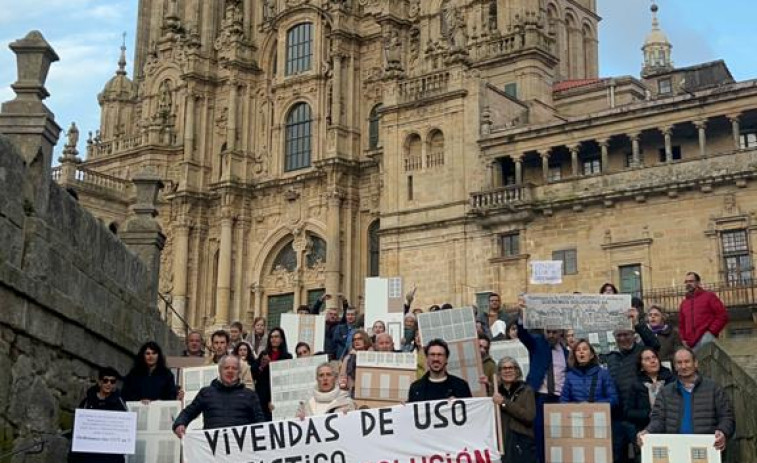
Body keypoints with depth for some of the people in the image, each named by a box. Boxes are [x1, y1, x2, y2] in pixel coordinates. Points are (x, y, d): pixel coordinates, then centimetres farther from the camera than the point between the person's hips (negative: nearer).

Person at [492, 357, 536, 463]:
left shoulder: (526, 390, 3)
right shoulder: (496, 391, 12)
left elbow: (530, 416, -12)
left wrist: (504, 403, -13)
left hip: (522, 446, -3)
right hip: (501, 445, 3)